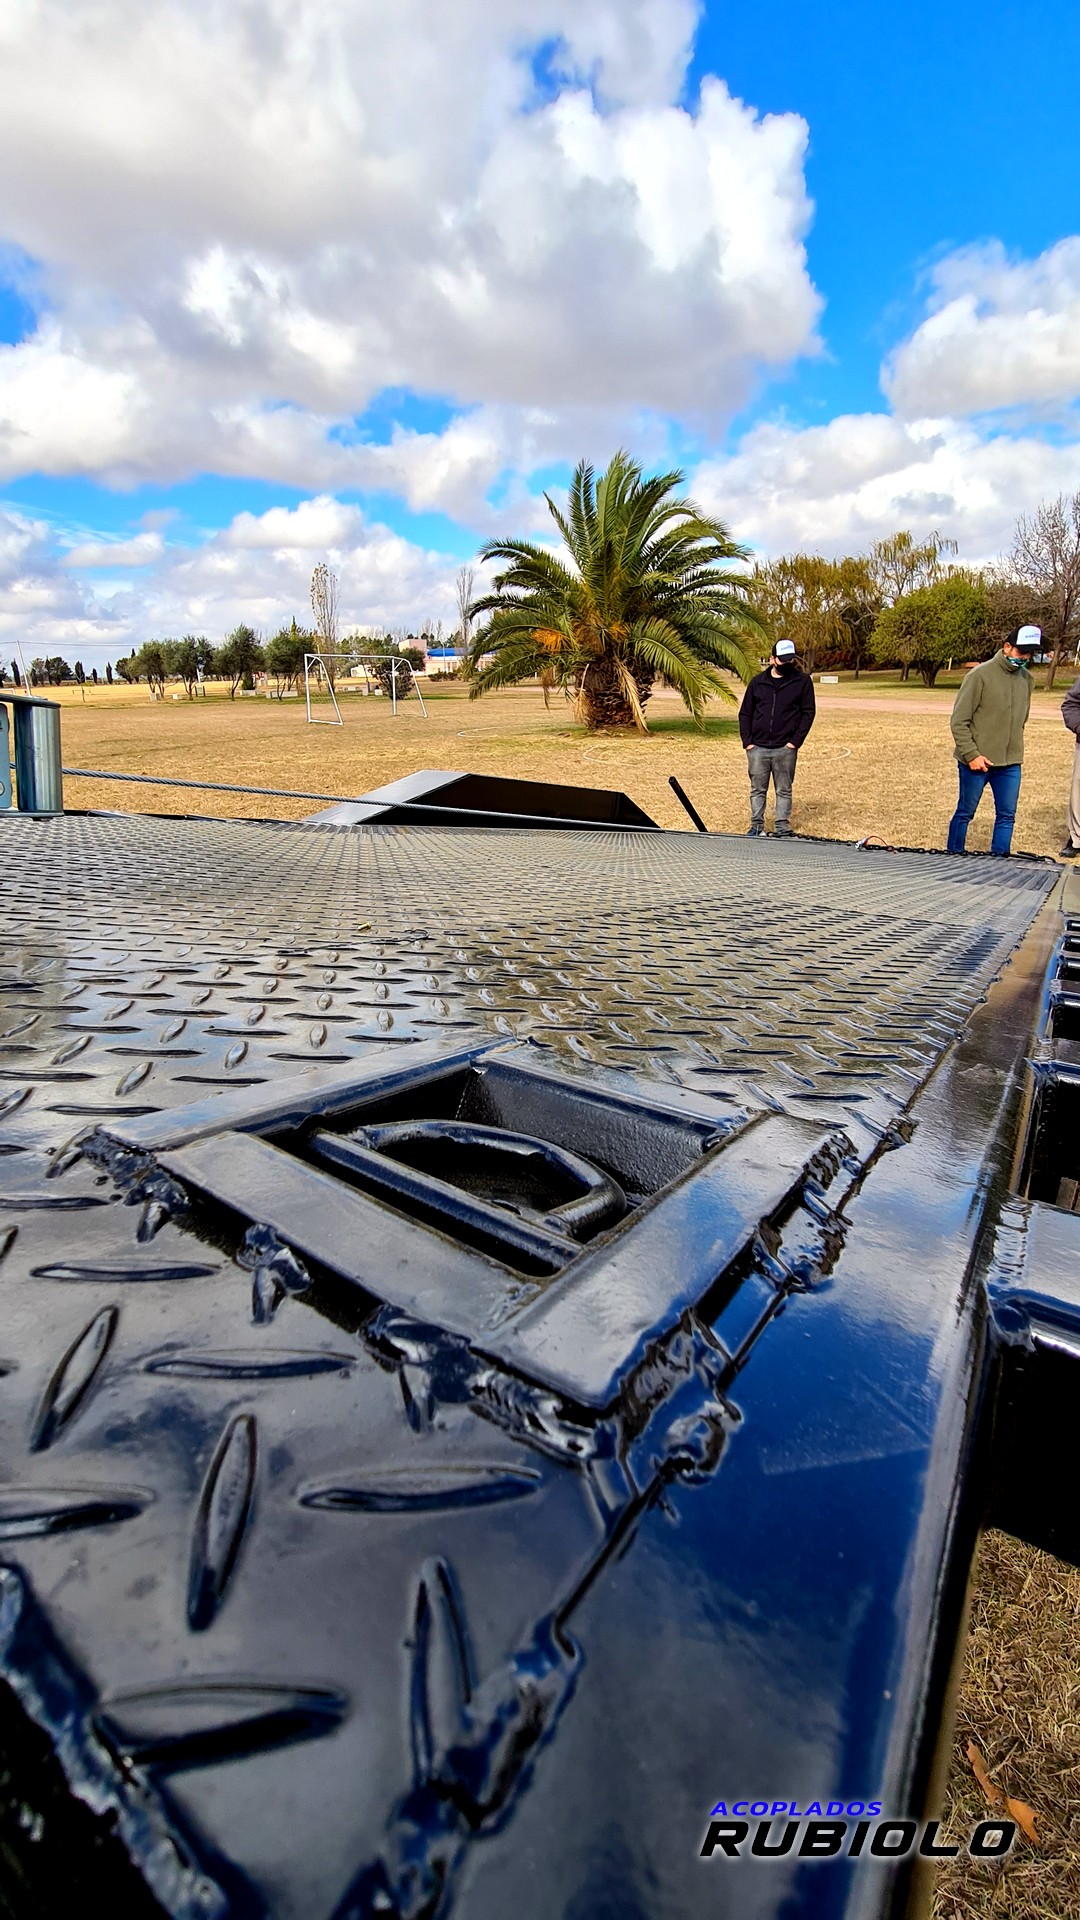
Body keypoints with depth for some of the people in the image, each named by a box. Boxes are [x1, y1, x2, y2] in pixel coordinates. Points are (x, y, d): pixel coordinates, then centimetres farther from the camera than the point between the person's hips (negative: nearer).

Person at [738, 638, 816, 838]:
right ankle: (756, 827, 18)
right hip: (757, 747, 2)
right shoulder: (758, 681, 9)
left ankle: (783, 829, 12)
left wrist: (795, 741, -8)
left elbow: (808, 712, 0)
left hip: (785, 749, -2)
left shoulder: (802, 681, 3)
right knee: (757, 790, 8)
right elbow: (745, 713, 10)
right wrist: (747, 741, 0)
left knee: (784, 791, 6)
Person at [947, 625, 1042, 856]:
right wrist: (972, 754, -16)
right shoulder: (980, 675, -10)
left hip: (1011, 764, 6)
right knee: (965, 813, 5)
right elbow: (959, 721, -12)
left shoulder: (1025, 679, 10)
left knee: (1007, 816, 7)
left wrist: (1016, 753, 12)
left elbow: (1021, 720, 20)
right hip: (977, 762, -6)